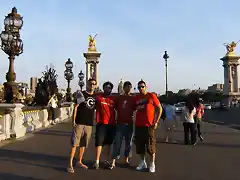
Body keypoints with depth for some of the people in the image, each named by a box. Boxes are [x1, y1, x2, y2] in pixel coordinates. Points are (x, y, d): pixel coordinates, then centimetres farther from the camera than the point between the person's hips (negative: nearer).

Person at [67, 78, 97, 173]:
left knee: (83, 144, 14)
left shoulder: (95, 96, 10)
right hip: (79, 122, -5)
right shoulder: (82, 94, -2)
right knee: (74, 144, -5)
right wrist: (73, 120, -12)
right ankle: (70, 164, 0)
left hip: (89, 124, 5)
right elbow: (76, 107, -5)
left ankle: (79, 161, 28)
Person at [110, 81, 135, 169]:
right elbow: (115, 108, 10)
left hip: (129, 123, 2)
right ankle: (113, 162, -4)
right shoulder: (119, 98, 4)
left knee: (128, 142, 10)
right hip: (120, 123, -2)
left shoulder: (132, 99, 6)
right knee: (117, 143, -5)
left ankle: (126, 159, 24)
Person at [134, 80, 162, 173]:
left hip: (149, 125, -4)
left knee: (150, 146, 3)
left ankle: (152, 164, 17)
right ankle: (143, 162, 26)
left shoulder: (151, 96, -4)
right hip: (138, 125, 5)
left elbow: (159, 108, -3)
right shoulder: (136, 98, 9)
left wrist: (156, 121, -7)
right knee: (139, 145, 11)